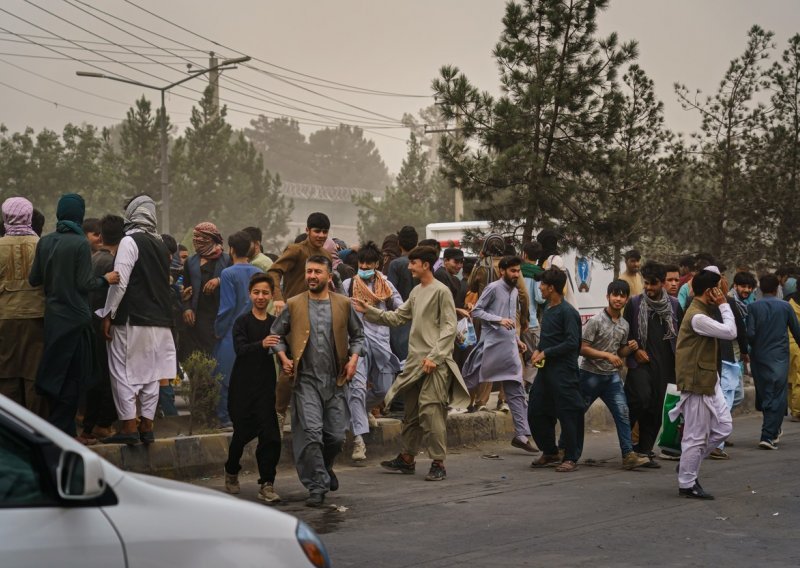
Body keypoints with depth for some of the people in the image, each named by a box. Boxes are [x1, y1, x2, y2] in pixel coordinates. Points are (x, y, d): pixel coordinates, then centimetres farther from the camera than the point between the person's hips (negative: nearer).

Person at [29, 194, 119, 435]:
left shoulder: (44, 242, 2)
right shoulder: (80, 243, -13)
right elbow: (85, 284, -14)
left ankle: (55, 427, 19)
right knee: (72, 377, 4)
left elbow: (34, 279, 5)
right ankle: (62, 429, 4)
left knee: (54, 375, 14)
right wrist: (106, 279, 3)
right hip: (75, 317, -5)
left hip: (52, 317, 5)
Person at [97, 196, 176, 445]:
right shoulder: (161, 245, 13)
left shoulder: (130, 241, -10)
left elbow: (120, 282, -15)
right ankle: (146, 427, 13)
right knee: (150, 373, 10)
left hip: (132, 320, -7)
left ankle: (129, 428, -3)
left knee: (123, 372, -1)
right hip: (159, 319, 7)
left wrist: (108, 314, -10)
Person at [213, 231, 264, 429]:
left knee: (226, 376, 2)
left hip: (232, 333, -5)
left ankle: (226, 418, 3)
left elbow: (227, 306, -13)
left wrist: (218, 330, -3)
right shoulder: (258, 272, 4)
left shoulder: (228, 274, -11)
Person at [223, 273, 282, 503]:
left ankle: (266, 484, -2)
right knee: (243, 432, 7)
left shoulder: (275, 323, 8)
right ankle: (231, 472, 33)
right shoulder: (242, 322, -2)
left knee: (270, 435, -8)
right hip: (243, 386, -2)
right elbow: (240, 349, -18)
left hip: (265, 385, 2)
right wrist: (261, 344, -36)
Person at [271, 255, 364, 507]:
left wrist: (353, 358, 0)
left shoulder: (343, 304, 6)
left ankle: (325, 467, 38)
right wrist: (283, 358, -2)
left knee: (336, 435, 7)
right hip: (306, 380, -2)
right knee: (311, 433, -12)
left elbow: (357, 335, 15)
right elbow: (277, 334, 12)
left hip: (335, 381, 2)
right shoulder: (293, 305, 3)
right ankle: (317, 486, -3)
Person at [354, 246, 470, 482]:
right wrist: (368, 310, 10)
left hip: (434, 364, -9)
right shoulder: (416, 292, 17)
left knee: (430, 411, -13)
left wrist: (434, 356, -19)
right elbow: (397, 317, 18)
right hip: (415, 361, 9)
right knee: (410, 411, 14)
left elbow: (449, 328, -12)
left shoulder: (441, 291, -8)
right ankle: (407, 458, 25)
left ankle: (438, 463, -7)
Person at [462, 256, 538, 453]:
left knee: (516, 391, 4)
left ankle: (521, 434, 3)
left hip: (509, 348, 7)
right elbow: (476, 311, -11)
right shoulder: (493, 288, -6)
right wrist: (499, 320, -20)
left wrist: (517, 339, 17)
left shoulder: (515, 292, 17)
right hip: (492, 345, -7)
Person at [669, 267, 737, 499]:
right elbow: (730, 332, -23)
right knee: (696, 435, -2)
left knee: (723, 426, 11)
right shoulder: (697, 317, -21)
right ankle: (687, 484, 10)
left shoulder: (703, 312, 13)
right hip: (696, 383, -10)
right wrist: (724, 305, -15)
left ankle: (688, 464, 23)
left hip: (708, 380, 10)